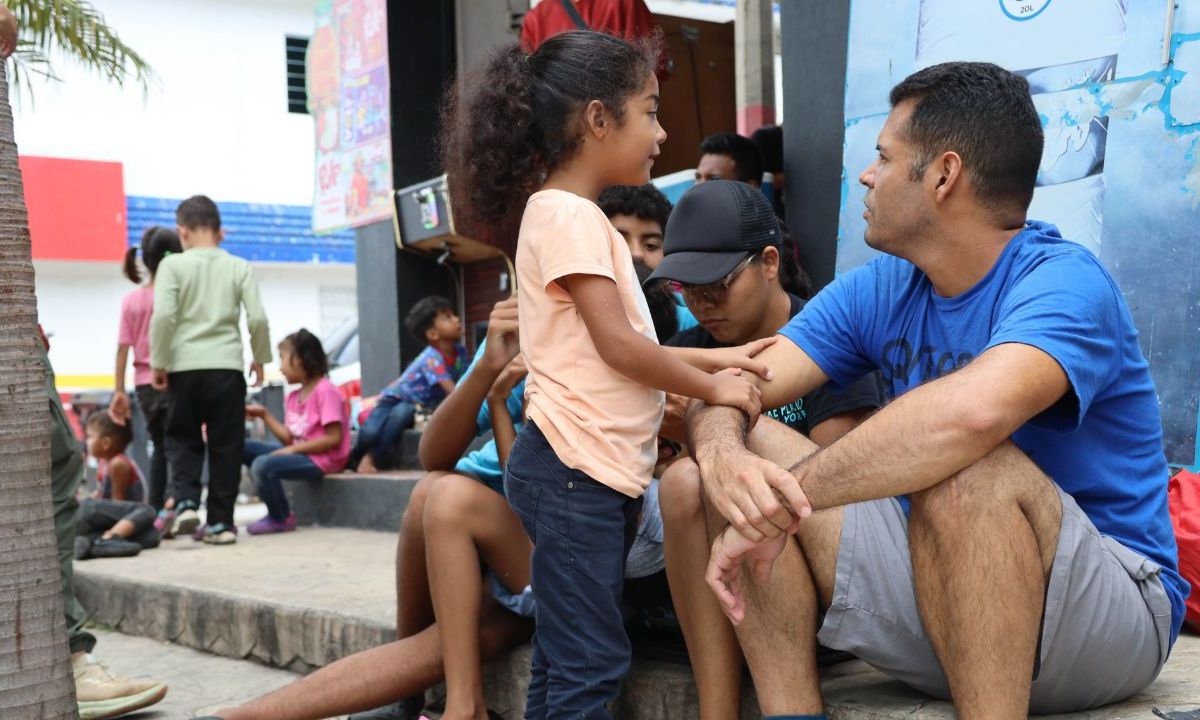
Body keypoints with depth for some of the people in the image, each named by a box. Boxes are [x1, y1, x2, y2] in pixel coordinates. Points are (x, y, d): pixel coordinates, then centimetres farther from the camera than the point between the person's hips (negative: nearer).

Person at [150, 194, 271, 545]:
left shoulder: (173, 264, 0)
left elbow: (163, 315, -10)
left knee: (183, 438, 13)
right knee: (225, 445, 6)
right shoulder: (239, 267, 5)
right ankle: (220, 522, 6)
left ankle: (185, 502, -7)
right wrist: (260, 358, 13)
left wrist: (158, 362, -1)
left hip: (184, 365, -1)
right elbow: (257, 318, -1)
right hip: (227, 365, 1)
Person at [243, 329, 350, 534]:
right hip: (299, 453, 9)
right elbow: (290, 438, 9)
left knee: (262, 465, -26)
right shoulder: (293, 397, 13)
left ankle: (281, 518, -3)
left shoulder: (325, 391, -13)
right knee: (243, 447, 2)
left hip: (321, 459, -9)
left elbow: (333, 439, -18)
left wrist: (294, 449, -17)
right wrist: (265, 415, 6)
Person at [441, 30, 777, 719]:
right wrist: (713, 387, -6)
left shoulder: (579, 217, 19)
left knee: (567, 663, 14)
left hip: (603, 473, 10)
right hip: (573, 468, -10)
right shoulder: (567, 214, -12)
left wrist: (716, 357, 13)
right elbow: (618, 347, -17)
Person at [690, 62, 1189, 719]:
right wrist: (722, 455, -30)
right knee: (747, 450, -8)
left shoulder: (1063, 281, -19)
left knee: (963, 472, -36)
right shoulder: (876, 292, 3)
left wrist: (784, 499, -35)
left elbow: (975, 409, -41)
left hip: (1106, 614, -6)